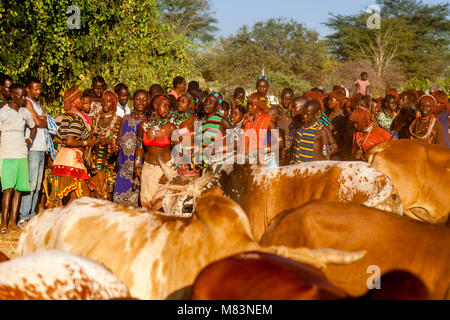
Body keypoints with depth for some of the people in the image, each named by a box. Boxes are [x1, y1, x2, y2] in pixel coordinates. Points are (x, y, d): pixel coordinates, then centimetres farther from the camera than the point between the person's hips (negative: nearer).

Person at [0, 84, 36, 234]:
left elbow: (33, 126, 31)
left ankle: (13, 222, 6)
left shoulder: (25, 112, 14)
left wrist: (30, 139, 13)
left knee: (19, 188, 2)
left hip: (22, 154, 5)